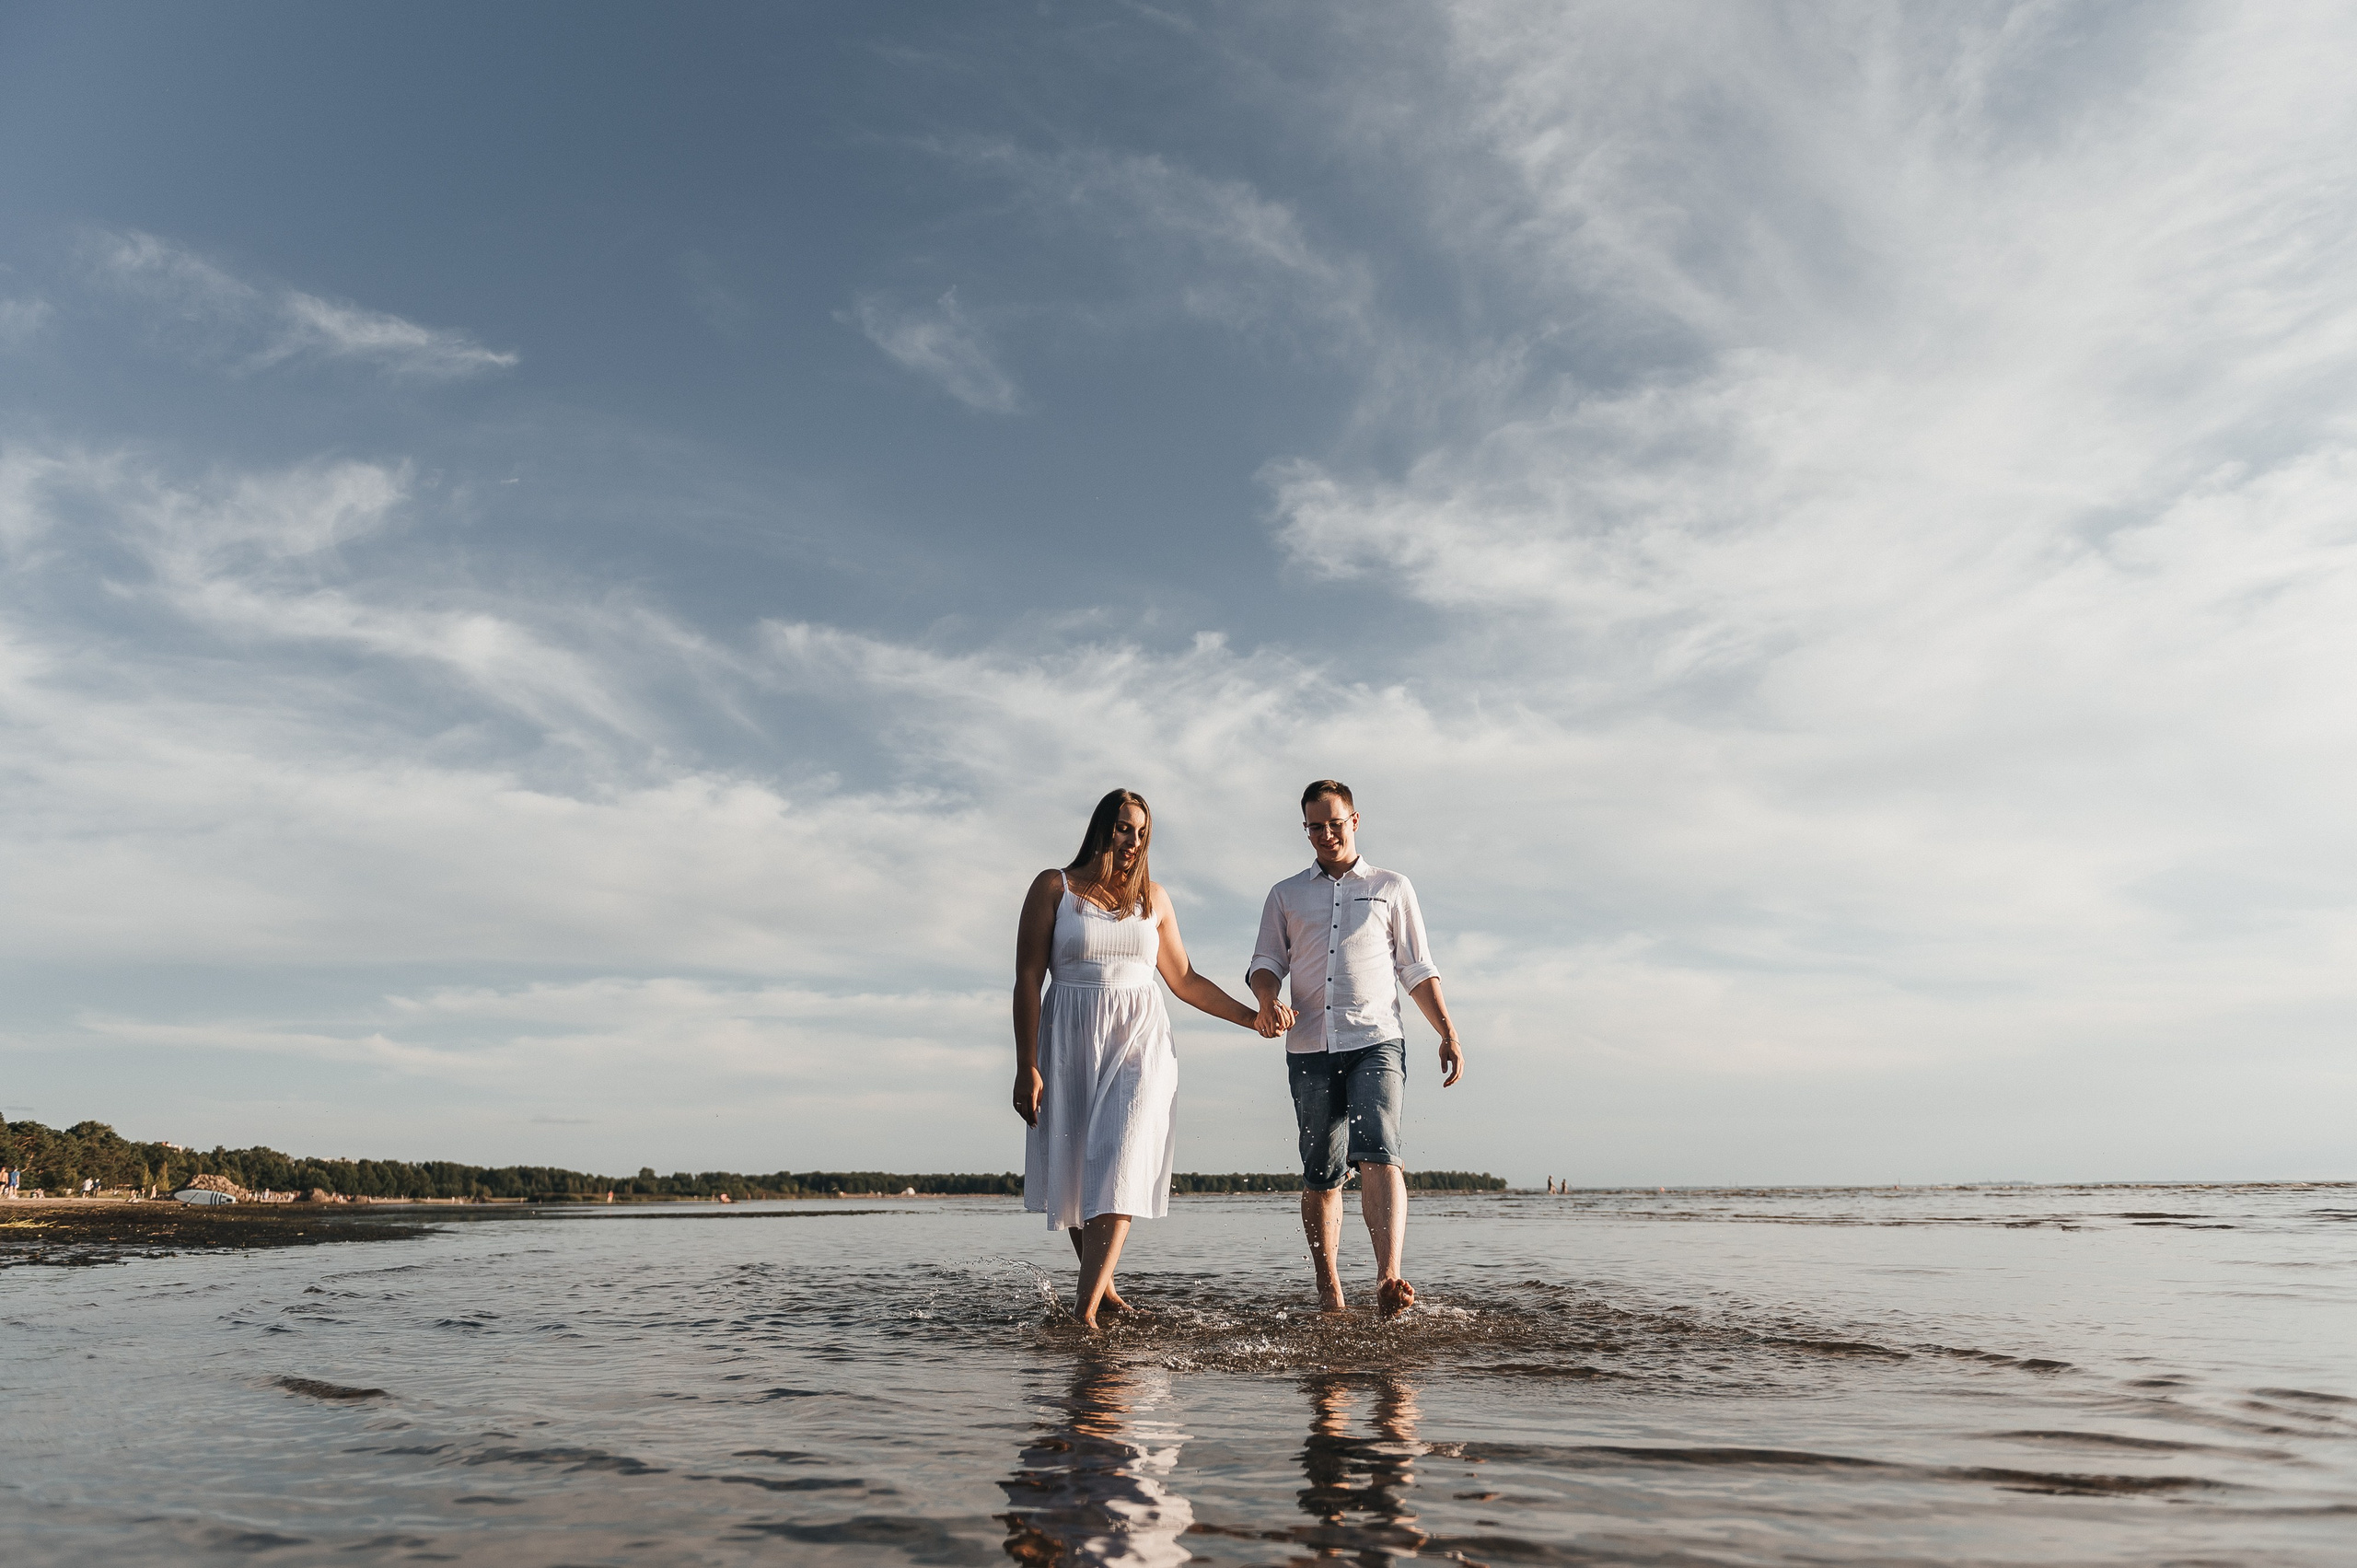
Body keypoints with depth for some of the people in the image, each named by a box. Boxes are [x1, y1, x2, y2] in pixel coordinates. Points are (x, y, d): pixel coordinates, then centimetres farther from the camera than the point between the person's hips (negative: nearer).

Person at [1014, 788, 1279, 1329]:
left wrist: (1251, 1016, 12)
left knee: (1119, 1167, -14)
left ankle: (1088, 1307, -19)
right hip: (1072, 1042, -1)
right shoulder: (1054, 888, 2)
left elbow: (1184, 979, 19)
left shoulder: (1153, 897, 13)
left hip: (1140, 1041, 1)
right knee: (1073, 1172, 2)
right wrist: (1027, 1067, -8)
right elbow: (1027, 980, -2)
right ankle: (1104, 1283, 22)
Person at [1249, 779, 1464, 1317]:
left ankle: (1389, 1280, -31)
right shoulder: (1285, 895, 18)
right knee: (1320, 1174, 4)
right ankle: (1329, 1295, 13)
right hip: (1309, 1049, 2)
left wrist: (1449, 1033, 3)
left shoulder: (1392, 887, 15)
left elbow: (1418, 971, 13)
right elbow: (1265, 962, 13)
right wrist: (1267, 999, -10)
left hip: (1375, 1041, -2)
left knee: (1377, 1153, -21)